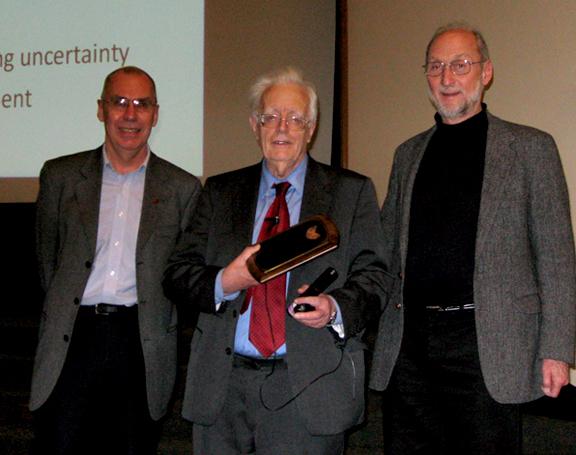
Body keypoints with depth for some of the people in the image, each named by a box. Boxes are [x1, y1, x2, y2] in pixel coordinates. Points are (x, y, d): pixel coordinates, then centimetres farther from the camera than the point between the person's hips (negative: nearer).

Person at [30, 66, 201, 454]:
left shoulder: (183, 188, 5)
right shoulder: (60, 176, 7)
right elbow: (47, 256, 14)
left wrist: (158, 323, 7)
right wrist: (64, 310, 12)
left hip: (144, 345, 0)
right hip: (71, 341, 0)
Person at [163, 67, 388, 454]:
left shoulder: (352, 191, 7)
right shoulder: (219, 192, 11)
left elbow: (370, 277, 1)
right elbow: (177, 275, 6)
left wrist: (335, 309, -19)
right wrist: (224, 283, -14)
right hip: (223, 383, 2)